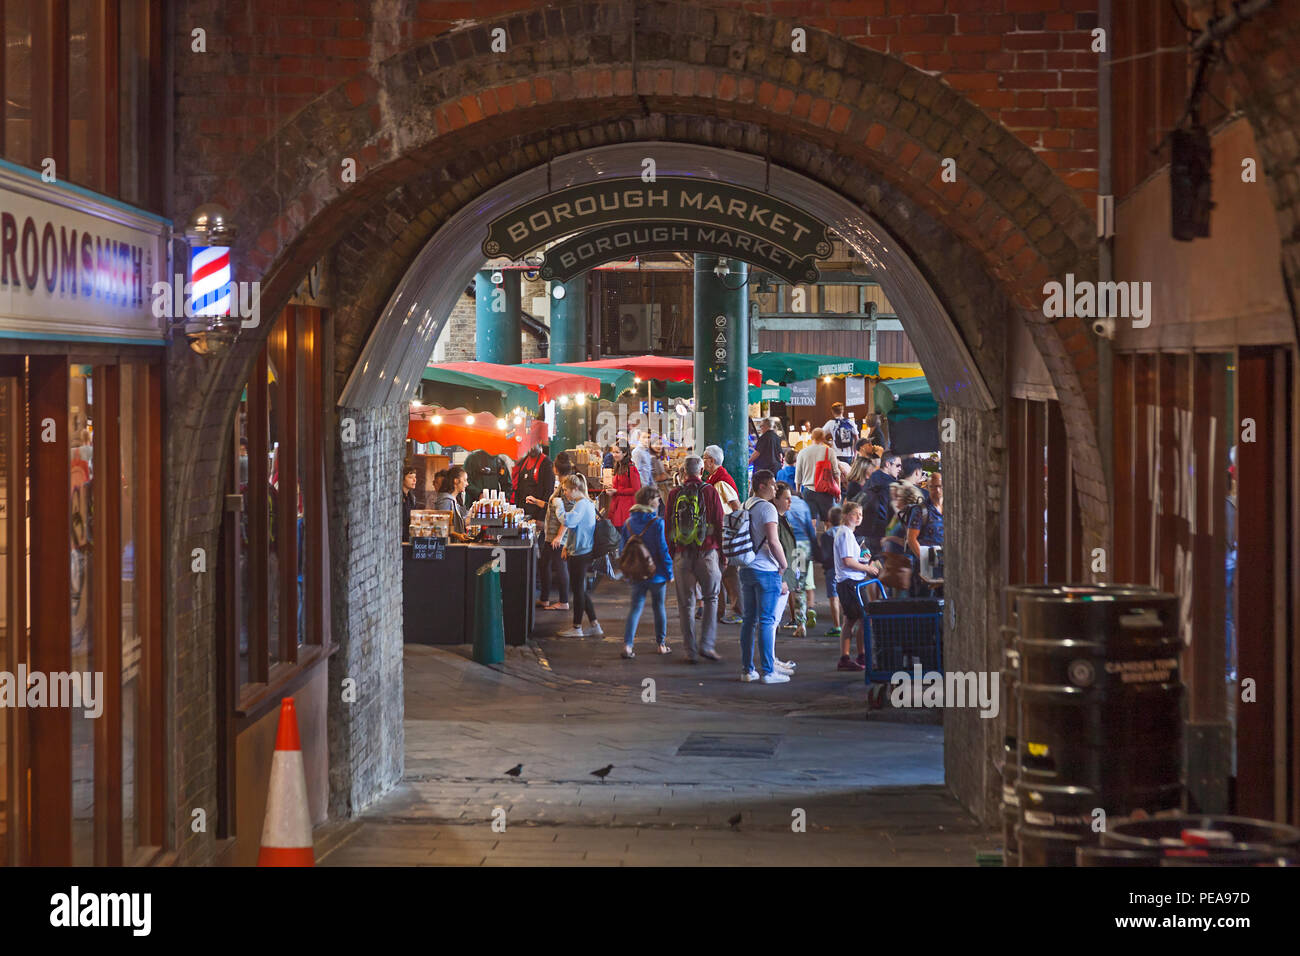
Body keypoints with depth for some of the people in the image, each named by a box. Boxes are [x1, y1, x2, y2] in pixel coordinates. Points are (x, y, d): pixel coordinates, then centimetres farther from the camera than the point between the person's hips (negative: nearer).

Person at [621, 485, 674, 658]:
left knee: (635, 607, 5)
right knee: (659, 606, 12)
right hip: (656, 573, -3)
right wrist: (669, 572, -6)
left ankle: (627, 645, -9)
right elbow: (663, 549, -15)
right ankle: (661, 644, 21)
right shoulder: (657, 522, -15)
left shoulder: (629, 522, 1)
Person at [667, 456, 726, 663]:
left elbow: (668, 527, 8)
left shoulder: (674, 494, 3)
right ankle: (706, 644, 0)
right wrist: (723, 552, 5)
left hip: (681, 554, 2)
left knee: (686, 603, 7)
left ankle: (690, 651, 7)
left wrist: (671, 554, 16)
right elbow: (719, 524, -3)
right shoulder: (710, 491, -3)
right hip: (707, 552, -2)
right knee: (711, 598, 10)